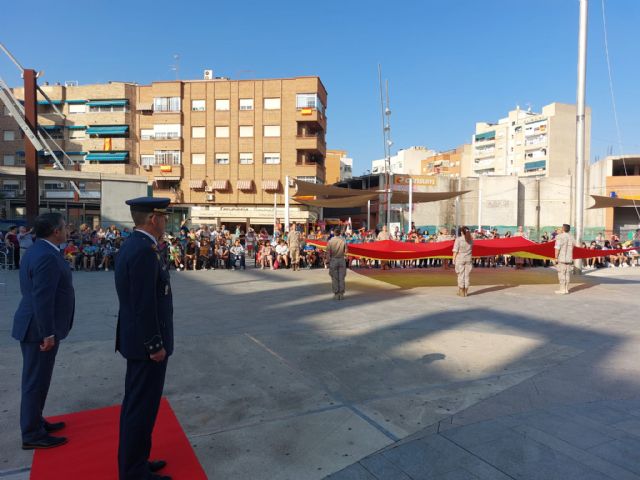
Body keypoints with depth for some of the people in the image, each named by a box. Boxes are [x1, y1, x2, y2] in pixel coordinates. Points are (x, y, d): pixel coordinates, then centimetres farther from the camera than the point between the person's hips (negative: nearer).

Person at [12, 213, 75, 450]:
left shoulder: (38, 250, 10)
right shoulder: (47, 256, -23)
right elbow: (42, 299, -26)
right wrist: (48, 333, -22)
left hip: (36, 325, 10)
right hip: (39, 328, -10)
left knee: (36, 379, 21)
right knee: (36, 381, 2)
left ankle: (34, 421, 35)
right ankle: (32, 434, 14)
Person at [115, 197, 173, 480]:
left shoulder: (131, 246, 9)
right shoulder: (145, 251, -23)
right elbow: (145, 305, -25)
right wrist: (156, 345, -19)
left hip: (136, 339, 10)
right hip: (147, 343, -10)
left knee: (135, 404, 20)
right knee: (142, 407, 3)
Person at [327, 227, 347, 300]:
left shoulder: (330, 241, -7)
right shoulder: (343, 241, -4)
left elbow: (328, 252, -7)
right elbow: (346, 251, 0)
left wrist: (329, 260, 1)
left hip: (333, 260, -1)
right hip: (341, 260, 1)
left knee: (334, 278, 5)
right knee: (341, 278, 7)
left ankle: (336, 294, 7)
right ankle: (341, 294, 9)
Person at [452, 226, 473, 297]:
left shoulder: (458, 239, -11)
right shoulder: (471, 240, 1)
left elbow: (455, 251, -12)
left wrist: (454, 260, -3)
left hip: (460, 259, -3)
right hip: (468, 259, 3)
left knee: (461, 275, 3)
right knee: (467, 275, 10)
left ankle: (461, 292, 7)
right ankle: (466, 292, 15)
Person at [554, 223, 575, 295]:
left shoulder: (560, 237, -12)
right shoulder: (571, 237, 9)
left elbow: (557, 248, -15)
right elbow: (571, 248, 16)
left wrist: (556, 258, -10)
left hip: (561, 258, -6)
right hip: (569, 258, 7)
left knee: (561, 274, -4)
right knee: (567, 273, 8)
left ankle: (562, 290, -4)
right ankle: (566, 289, 11)